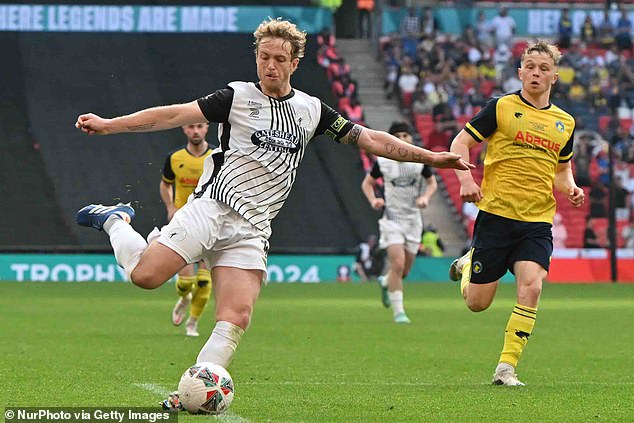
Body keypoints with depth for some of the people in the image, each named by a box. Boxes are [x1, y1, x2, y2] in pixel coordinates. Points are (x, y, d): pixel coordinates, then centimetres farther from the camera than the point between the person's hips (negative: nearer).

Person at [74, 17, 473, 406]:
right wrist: (108, 125, -8)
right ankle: (116, 221, 10)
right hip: (211, 207, -3)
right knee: (146, 275, -19)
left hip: (251, 230, 3)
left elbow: (371, 139, 15)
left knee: (236, 319, -14)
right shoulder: (237, 97, 2)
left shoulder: (312, 109, 13)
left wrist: (431, 156, 9)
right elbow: (175, 115, -1)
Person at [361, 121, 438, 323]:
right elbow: (367, 183, 9)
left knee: (405, 269, 8)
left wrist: (426, 197, -8)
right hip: (391, 217, -3)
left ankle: (385, 283, 44)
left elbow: (432, 182, 13)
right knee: (397, 264, -18)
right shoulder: (382, 161, -5)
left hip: (413, 218, 3)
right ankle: (398, 311, -10)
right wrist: (373, 200, -10)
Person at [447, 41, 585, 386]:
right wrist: (466, 179, -15)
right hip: (496, 215, -2)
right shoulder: (501, 107, -1)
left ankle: (506, 367, -10)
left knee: (531, 287, -20)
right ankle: (467, 264, 38)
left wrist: (571, 189, 4)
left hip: (538, 221, 2)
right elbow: (461, 143, 2)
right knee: (476, 303, 2)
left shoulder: (565, 123, 12)